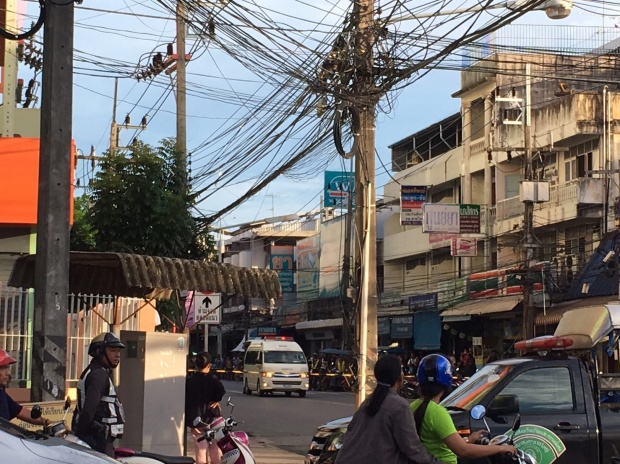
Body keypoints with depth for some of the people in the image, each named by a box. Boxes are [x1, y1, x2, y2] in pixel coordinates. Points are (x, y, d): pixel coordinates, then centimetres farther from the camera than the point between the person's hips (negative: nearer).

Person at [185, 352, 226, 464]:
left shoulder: (190, 381, 6)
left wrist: (188, 421, 14)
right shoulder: (212, 379, -4)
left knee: (200, 454, 3)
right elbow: (222, 391, -24)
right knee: (216, 454, 6)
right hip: (212, 420, -2)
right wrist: (216, 401, -6)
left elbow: (185, 401, 9)